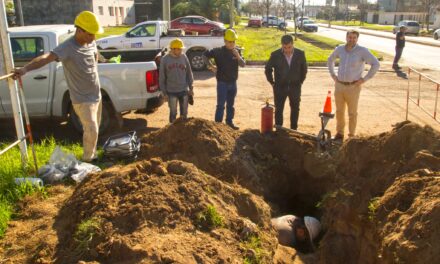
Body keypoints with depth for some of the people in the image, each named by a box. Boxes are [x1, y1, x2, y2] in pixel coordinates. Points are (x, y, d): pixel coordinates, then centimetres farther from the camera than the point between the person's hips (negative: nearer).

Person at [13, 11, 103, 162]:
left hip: (96, 95, 7)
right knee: (91, 130, -8)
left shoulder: (91, 43, 0)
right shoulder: (67, 48, -23)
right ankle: (88, 160, 12)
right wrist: (25, 69, -54)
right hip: (82, 100, -7)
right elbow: (46, 58, -39)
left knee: (94, 129, 19)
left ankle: (92, 154, 39)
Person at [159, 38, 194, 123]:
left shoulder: (184, 57, -1)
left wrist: (190, 88, 6)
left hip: (184, 90, 2)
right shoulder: (165, 59, -5)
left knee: (184, 112, 11)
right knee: (173, 112, 8)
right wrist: (164, 92, -2)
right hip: (171, 92, -2)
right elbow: (162, 77, -1)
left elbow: (189, 73, 6)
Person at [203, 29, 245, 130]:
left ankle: (229, 121, 28)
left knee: (230, 104, 16)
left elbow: (243, 64, -7)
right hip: (222, 83, -4)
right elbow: (205, 55, -4)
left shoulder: (236, 51, 2)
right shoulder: (219, 51, -10)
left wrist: (238, 56, -24)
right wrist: (211, 66, -10)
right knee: (221, 105, -2)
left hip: (233, 82, 4)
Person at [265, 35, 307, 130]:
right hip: (280, 87, -1)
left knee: (295, 109, 10)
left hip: (295, 87, 2)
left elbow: (304, 69, 9)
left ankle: (294, 130, 23)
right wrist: (272, 82, 0)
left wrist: (300, 81, 6)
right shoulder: (275, 55, -10)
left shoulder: (300, 54, -6)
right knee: (279, 110, 3)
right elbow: (268, 69, 2)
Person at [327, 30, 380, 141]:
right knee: (339, 111, 13)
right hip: (339, 85, 4)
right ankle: (339, 133, 28)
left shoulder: (362, 51, -10)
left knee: (352, 113, 6)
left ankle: (351, 135, 20)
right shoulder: (340, 49, 4)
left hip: (353, 87, -4)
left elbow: (376, 64, -13)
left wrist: (365, 79, -14)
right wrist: (332, 74, 11)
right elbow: (330, 60, 22)